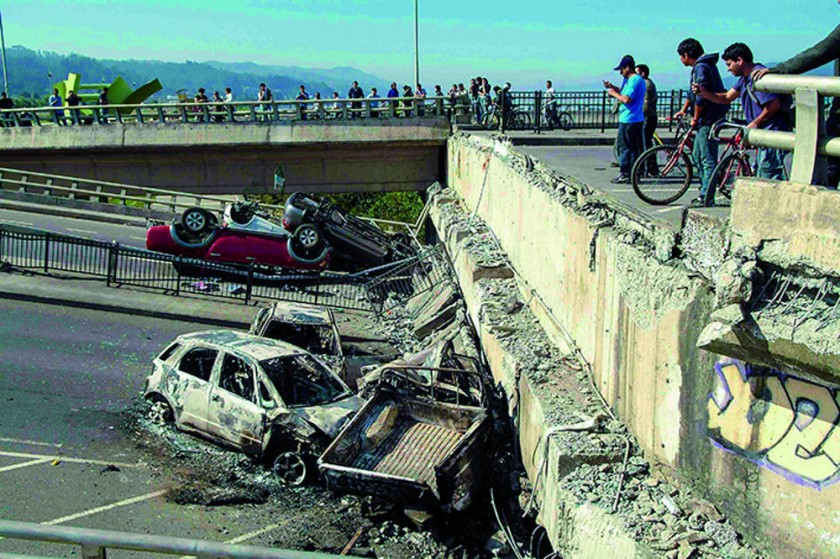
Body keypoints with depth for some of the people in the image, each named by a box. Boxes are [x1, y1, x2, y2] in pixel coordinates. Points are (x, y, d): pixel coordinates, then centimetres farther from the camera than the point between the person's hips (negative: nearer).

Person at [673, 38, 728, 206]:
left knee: (707, 159, -8)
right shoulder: (702, 66, 17)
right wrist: (683, 110, 30)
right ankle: (705, 190, 21)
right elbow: (693, 93, 29)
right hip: (707, 119, 10)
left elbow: (701, 97, -21)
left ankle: (706, 196, -7)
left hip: (708, 119, -10)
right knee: (698, 155, 16)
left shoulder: (701, 68, -15)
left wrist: (695, 118, -12)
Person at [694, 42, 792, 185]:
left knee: (769, 176, -10)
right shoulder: (745, 78, 15)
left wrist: (755, 123, -12)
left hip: (773, 131, -11)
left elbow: (774, 105, -22)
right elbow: (727, 98, 18)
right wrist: (703, 93, 3)